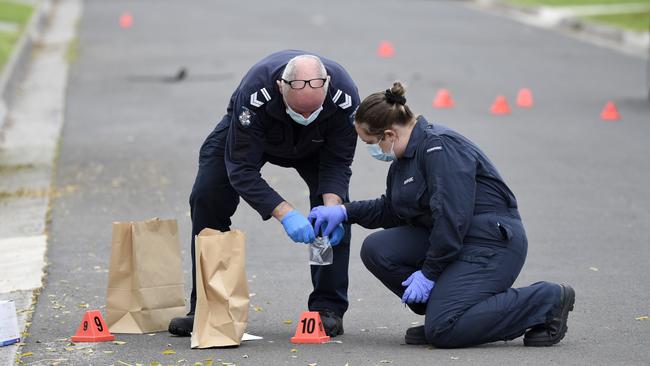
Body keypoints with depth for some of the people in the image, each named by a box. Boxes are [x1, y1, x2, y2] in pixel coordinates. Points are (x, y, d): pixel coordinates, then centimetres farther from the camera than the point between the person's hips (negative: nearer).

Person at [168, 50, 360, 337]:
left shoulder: (344, 94, -38)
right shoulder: (254, 93, -44)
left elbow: (337, 162, -26)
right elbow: (241, 169, -40)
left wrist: (332, 204, -44)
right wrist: (284, 213, -50)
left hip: (316, 146, 1)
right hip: (248, 131, -1)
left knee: (333, 204, -21)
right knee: (206, 197, -17)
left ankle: (328, 308, -10)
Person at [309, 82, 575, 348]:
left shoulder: (440, 146, -19)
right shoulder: (405, 157, 12)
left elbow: (452, 216, -25)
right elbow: (391, 209, 27)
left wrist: (429, 273, -20)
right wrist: (345, 212, 13)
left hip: (492, 243, -9)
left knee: (442, 330, -21)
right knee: (376, 249, -4)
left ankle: (548, 300, -8)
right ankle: (442, 308, 6)